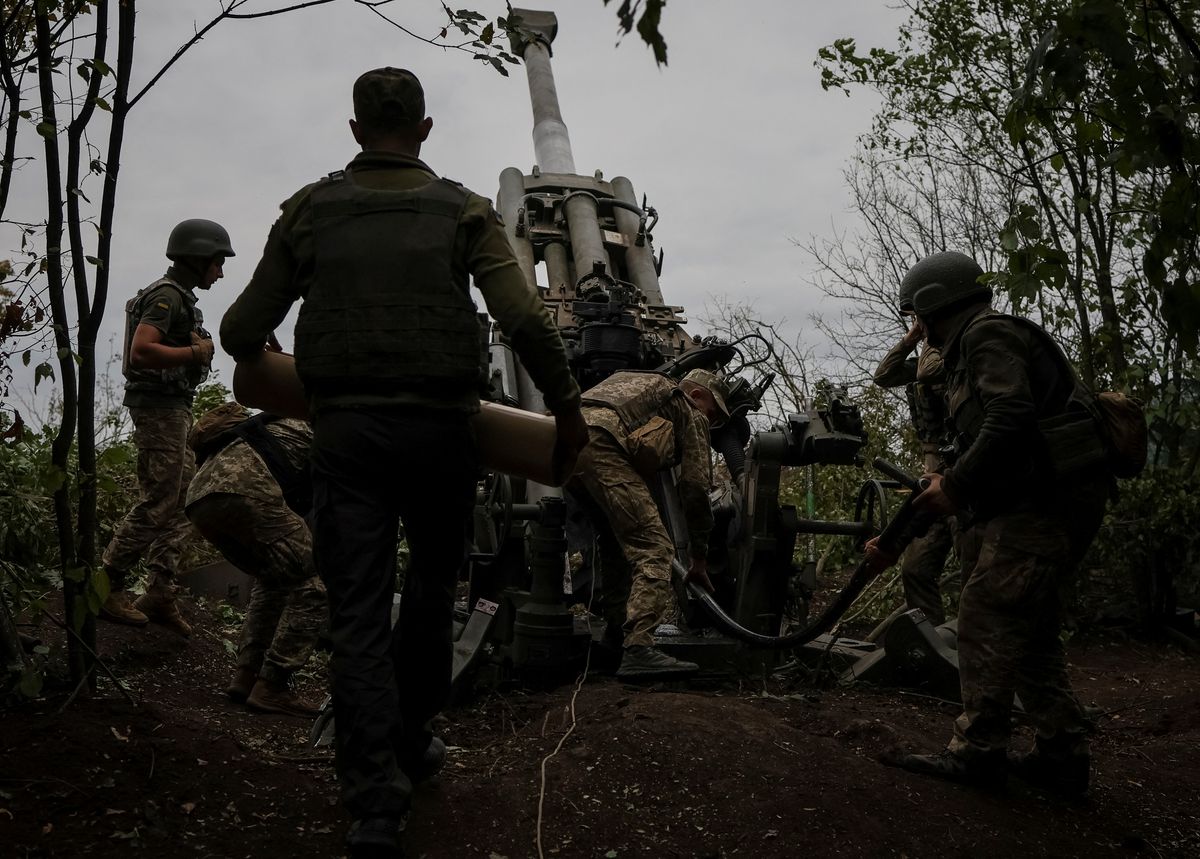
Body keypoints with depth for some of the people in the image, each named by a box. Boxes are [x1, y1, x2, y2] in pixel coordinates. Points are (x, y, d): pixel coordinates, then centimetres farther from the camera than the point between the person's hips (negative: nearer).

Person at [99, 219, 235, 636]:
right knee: (157, 503, -7)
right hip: (160, 408, -10)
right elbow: (141, 351, -25)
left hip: (173, 409, 10)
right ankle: (107, 586, 3)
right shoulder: (168, 294, -13)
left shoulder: (180, 296, 18)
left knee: (183, 501, 9)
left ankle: (161, 594, 11)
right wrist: (196, 353, -19)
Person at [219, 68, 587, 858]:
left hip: (345, 435, 1)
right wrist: (568, 408, 1)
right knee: (434, 581, 22)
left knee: (359, 614, 4)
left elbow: (242, 332, 6)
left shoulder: (309, 211, 5)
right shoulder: (464, 211, 1)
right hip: (438, 431, 0)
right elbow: (527, 322, -11)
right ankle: (410, 736, 34)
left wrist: (259, 360, 30)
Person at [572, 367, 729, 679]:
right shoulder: (692, 416, 17)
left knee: (618, 536, 26)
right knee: (654, 547, -10)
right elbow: (695, 489, 13)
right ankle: (638, 649, -21)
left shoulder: (645, 386, 41)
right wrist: (699, 561, 19)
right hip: (601, 445, -9)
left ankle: (617, 630, 28)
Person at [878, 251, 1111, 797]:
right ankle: (1063, 753, 17)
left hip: (1038, 504, -11)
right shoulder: (972, 351, 24)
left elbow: (1010, 417, -22)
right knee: (1030, 629, 13)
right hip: (1048, 501, 11)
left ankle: (976, 752, -1)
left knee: (987, 622, -7)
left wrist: (955, 486, -16)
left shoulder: (988, 335, -8)